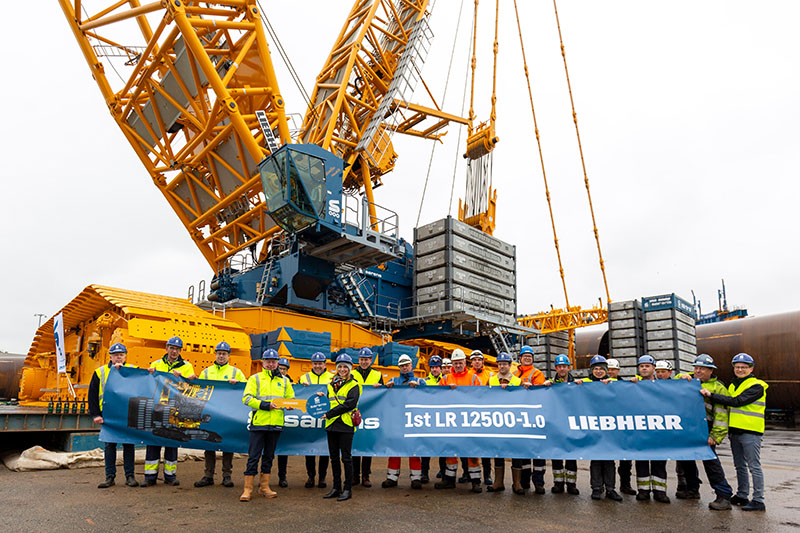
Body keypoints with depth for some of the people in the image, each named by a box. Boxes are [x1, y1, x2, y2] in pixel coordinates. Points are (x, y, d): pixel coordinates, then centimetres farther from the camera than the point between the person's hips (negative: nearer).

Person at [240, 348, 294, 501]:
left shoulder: (284, 381, 14)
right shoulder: (255, 378, 4)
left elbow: (291, 398, 20)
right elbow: (246, 398, -6)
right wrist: (265, 405, -16)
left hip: (275, 424, 3)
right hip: (258, 423, -3)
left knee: (269, 456, 12)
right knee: (253, 456, -1)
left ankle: (264, 486, 22)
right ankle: (248, 489, 6)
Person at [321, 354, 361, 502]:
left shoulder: (353, 386, -3)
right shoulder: (331, 384, 15)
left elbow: (349, 404, -15)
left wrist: (329, 414, -14)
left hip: (346, 425, -6)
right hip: (331, 425, 6)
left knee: (346, 458, -1)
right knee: (334, 457, 11)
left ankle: (347, 489, 7)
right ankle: (336, 488, 21)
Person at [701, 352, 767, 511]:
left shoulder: (757, 386, -10)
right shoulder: (733, 385, 16)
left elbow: (737, 402, -21)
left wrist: (711, 395, -22)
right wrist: (729, 430, 16)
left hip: (750, 432, -8)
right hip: (735, 431, 8)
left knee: (754, 466, -4)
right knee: (740, 466, 14)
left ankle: (758, 500, 1)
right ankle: (742, 495, 24)